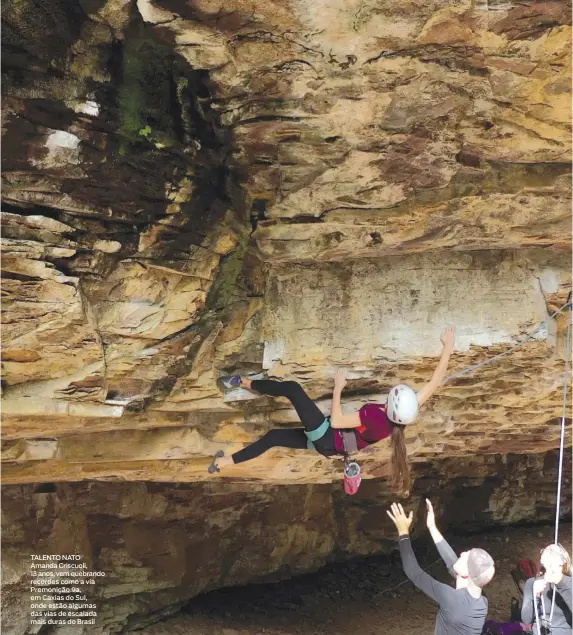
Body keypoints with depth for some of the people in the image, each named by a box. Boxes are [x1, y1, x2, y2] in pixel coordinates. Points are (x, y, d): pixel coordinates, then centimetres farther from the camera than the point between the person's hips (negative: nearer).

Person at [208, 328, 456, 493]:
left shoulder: (375, 416, -33)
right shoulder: (406, 415, -15)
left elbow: (336, 421, -24)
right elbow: (435, 382, -11)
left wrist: (338, 387, -15)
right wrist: (447, 348, -10)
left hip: (326, 438, -8)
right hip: (334, 446, 8)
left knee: (291, 388, -6)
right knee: (274, 435, 19)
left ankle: (245, 383, 15)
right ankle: (228, 461, 25)